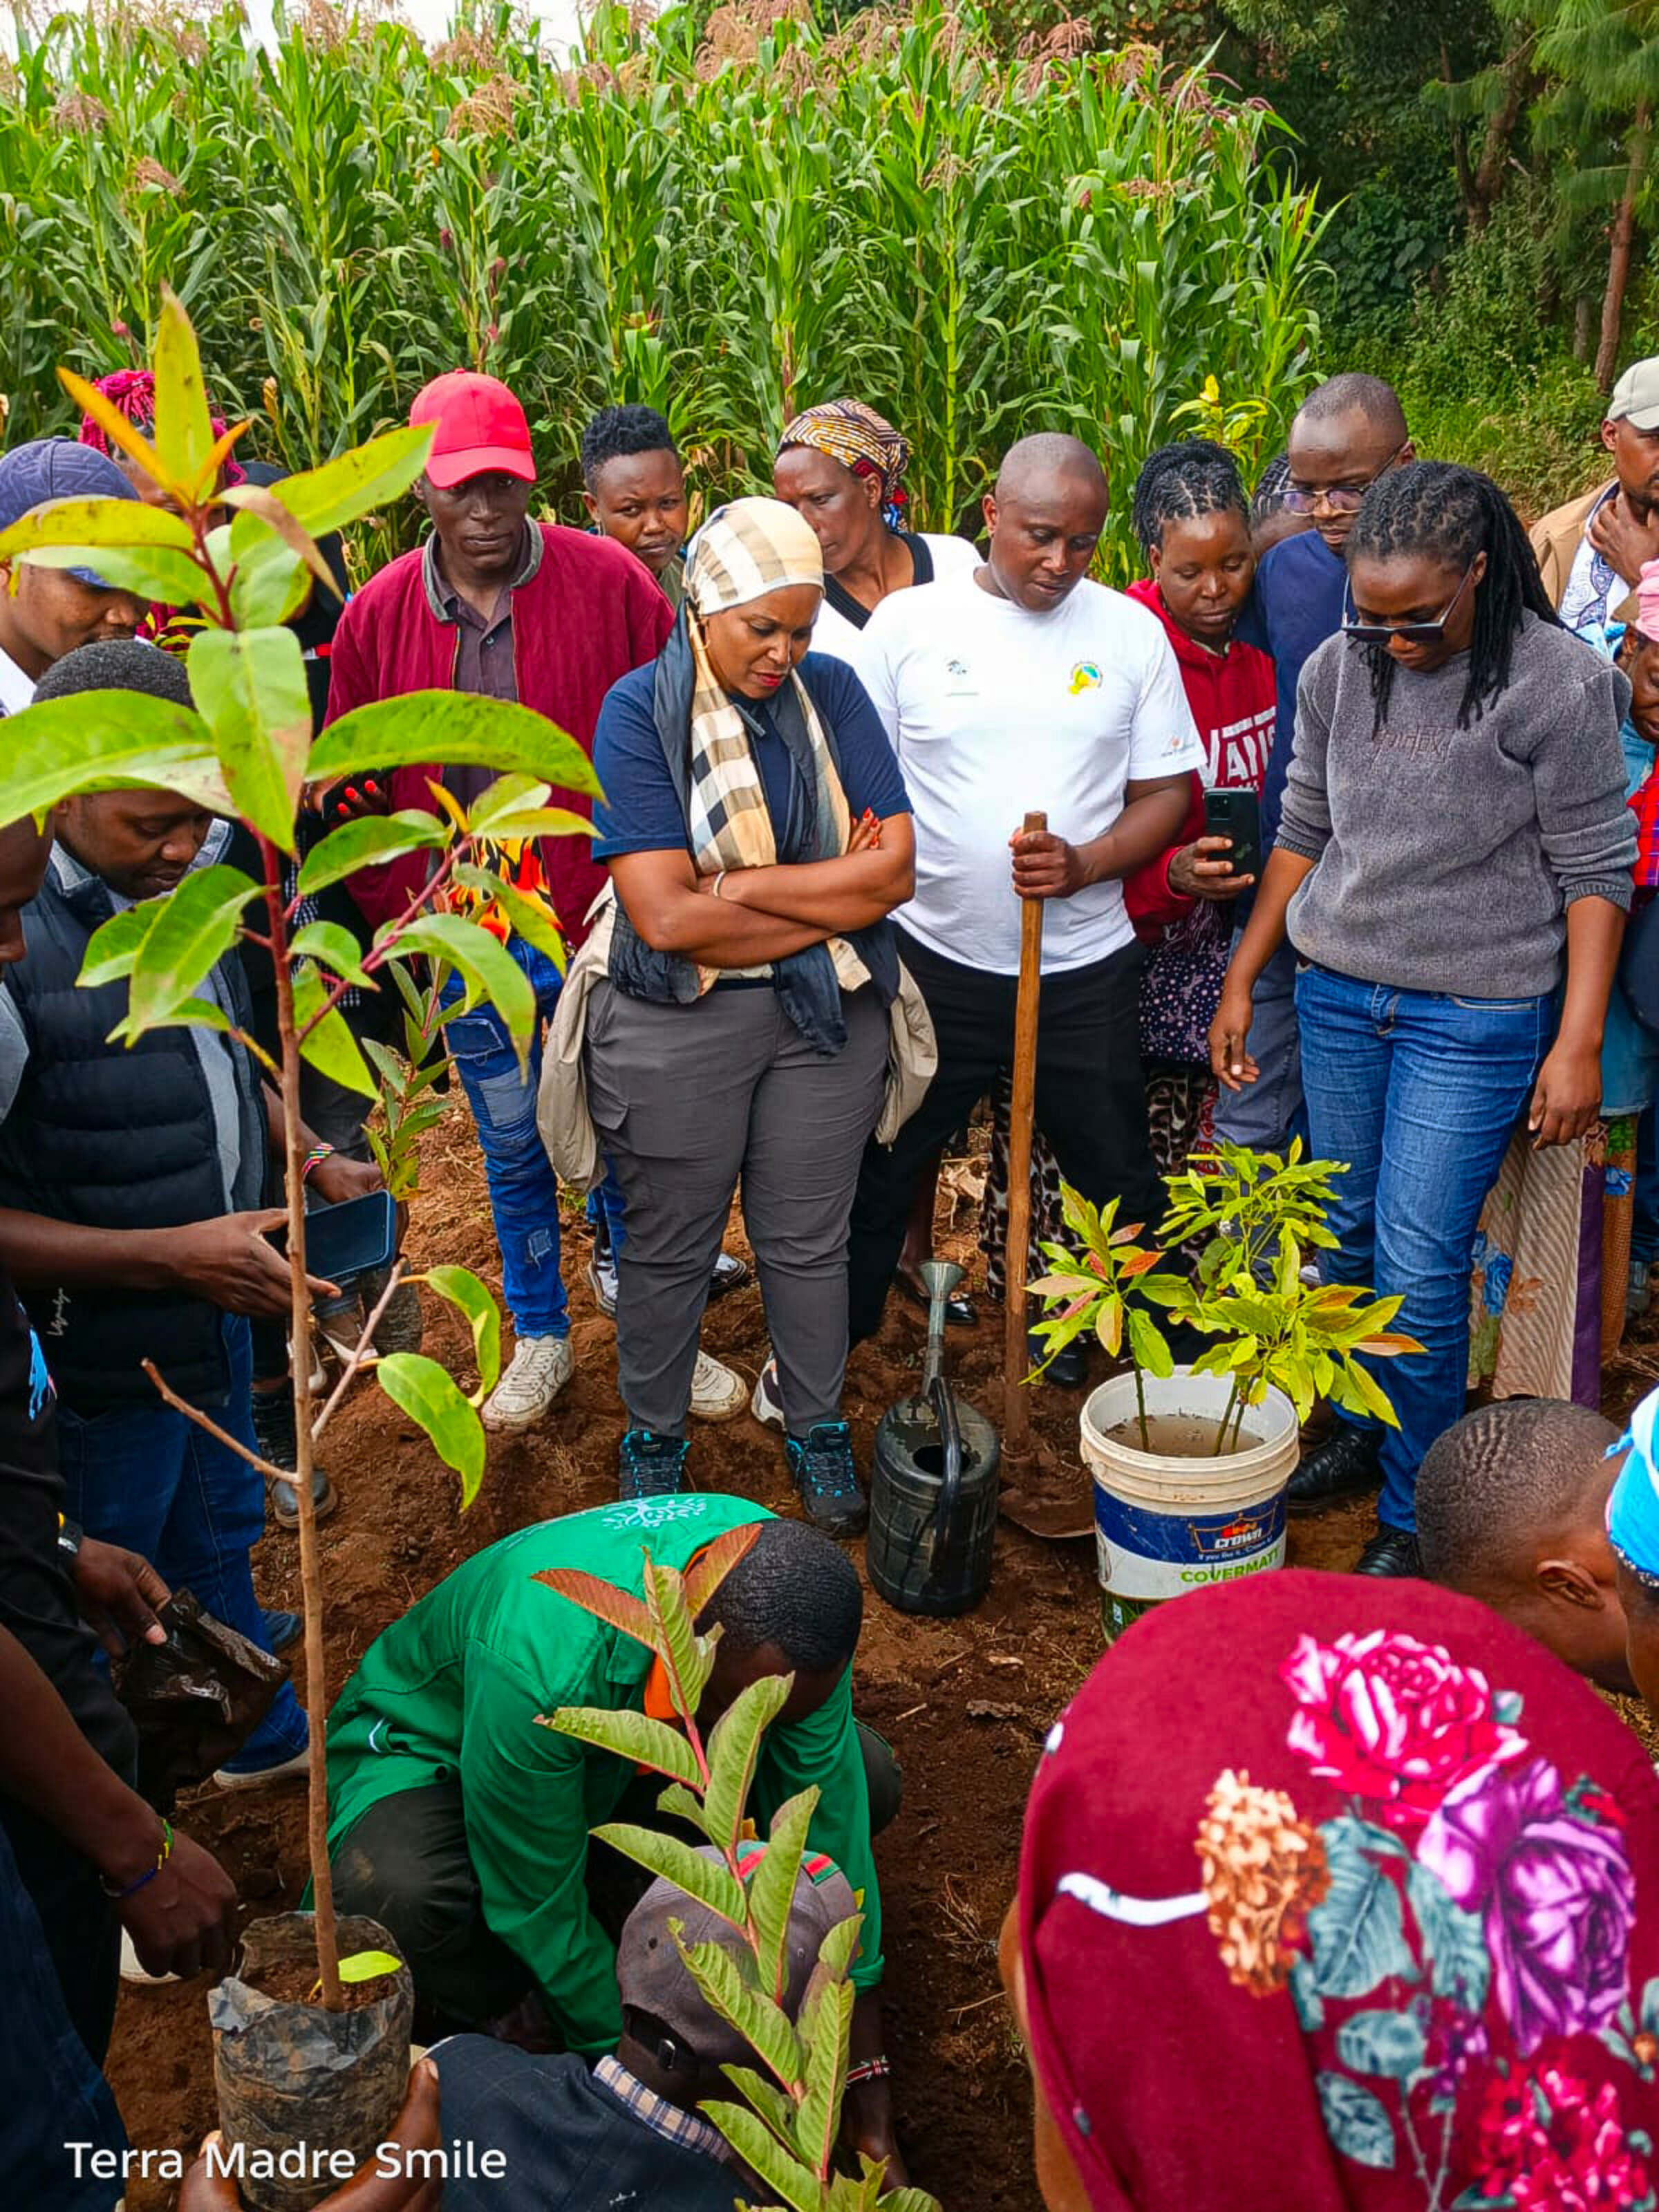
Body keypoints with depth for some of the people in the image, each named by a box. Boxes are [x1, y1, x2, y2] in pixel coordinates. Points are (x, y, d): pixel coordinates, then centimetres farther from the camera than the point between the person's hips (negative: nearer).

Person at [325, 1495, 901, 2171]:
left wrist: (871, 2093, -16)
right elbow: (540, 1907, -30)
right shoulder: (539, 1665, -43)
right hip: (433, 1752, -4)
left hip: (623, 1748, 5)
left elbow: (830, 1832, -19)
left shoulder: (787, 1604, -28)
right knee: (399, 1893, -40)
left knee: (863, 1781, -14)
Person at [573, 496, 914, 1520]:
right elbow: (667, 916, -20)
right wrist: (833, 899, -14)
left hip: (828, 1014, 3)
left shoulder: (832, 691, -1)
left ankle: (817, 1431, 36)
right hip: (680, 1024, -2)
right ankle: (654, 1444, 34)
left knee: (809, 1240, 15)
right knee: (670, 1247, 12)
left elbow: (894, 869, -9)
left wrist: (739, 883, -16)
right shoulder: (642, 708, -11)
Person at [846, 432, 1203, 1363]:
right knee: (877, 1170, 11)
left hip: (1086, 969, 1)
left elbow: (1166, 792, 3)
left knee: (1123, 1183, 10)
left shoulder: (1131, 631, 1)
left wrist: (1084, 864, -15)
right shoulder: (907, 622, -2)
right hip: (932, 959, 0)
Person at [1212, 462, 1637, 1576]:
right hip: (1337, 993, 5)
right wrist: (1242, 981, 13)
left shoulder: (1556, 684, -12)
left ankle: (1417, 1513, 12)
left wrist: (1579, 1042, -12)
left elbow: (1594, 874, -8)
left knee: (1419, 1264, -4)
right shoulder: (1337, 670, 2)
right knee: (1344, 1235, 12)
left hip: (1475, 1015, -5)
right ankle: (1363, 1432, 34)